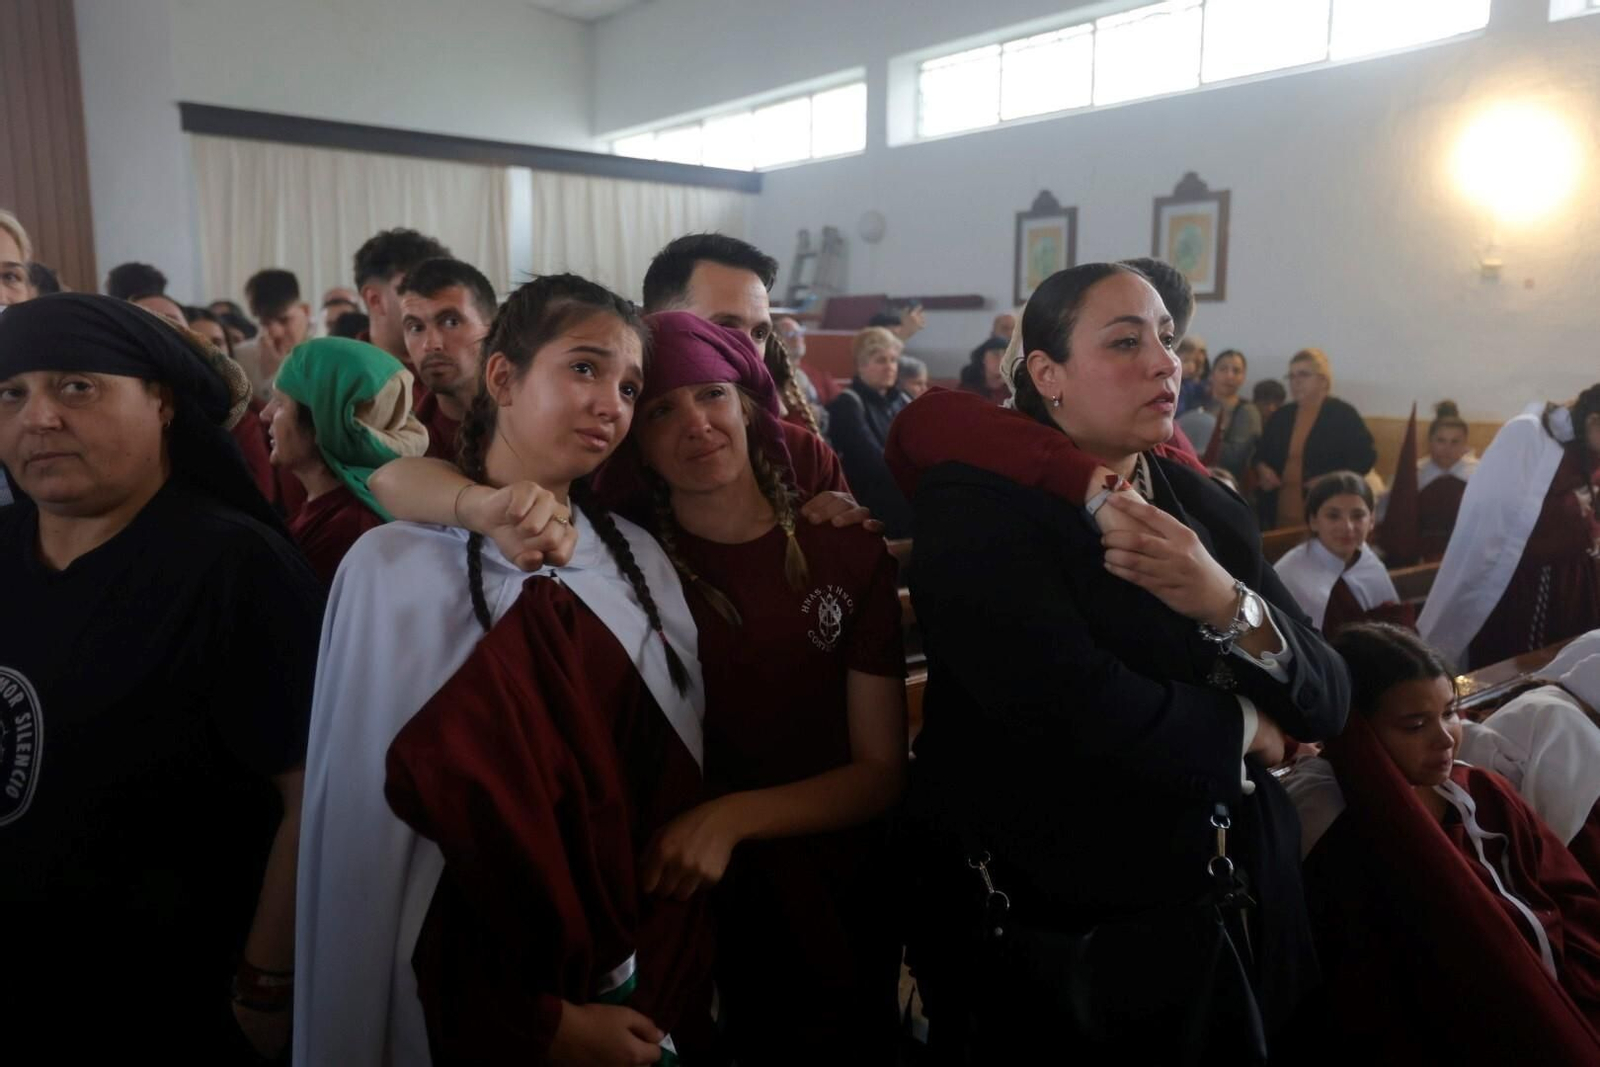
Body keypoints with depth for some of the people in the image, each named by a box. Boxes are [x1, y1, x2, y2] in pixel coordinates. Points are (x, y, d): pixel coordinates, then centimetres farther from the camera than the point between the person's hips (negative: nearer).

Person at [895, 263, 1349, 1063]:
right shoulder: (978, 510, -17)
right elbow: (1083, 719, -29)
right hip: (1054, 931, -6)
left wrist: (1227, 603, -20)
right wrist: (1239, 728, -11)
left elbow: (1327, 701, 0)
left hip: (1232, 908, 6)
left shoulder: (1207, 506, 4)